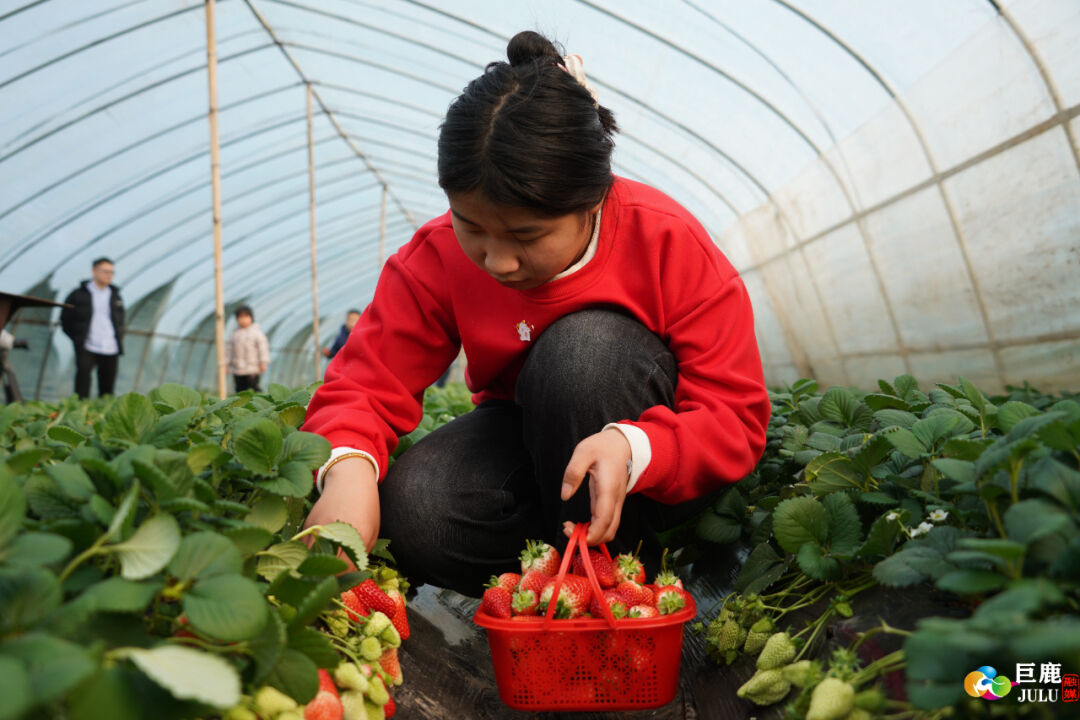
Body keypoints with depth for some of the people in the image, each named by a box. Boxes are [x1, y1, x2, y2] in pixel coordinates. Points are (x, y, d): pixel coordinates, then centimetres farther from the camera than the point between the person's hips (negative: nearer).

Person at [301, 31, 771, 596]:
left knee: (585, 346, -34)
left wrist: (631, 449, -43)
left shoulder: (668, 243, -22)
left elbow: (738, 418, -21)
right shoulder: (438, 258, -14)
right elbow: (363, 386, -14)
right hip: (531, 444, 2)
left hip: (654, 476, -1)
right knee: (411, 512, -28)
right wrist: (347, 468, -39)